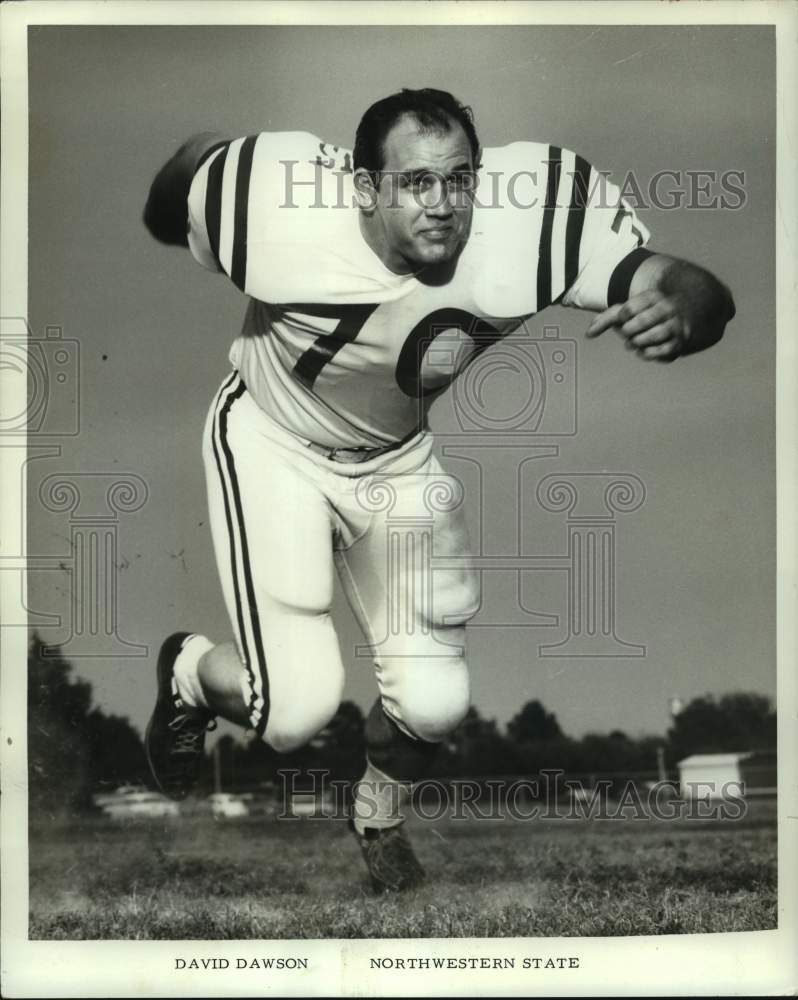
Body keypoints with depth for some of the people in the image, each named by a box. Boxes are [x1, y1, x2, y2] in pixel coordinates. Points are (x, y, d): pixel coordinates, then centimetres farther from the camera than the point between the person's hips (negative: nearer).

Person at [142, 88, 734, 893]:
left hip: (404, 453, 3)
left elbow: (700, 291, -30)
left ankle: (380, 817, 36)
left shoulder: (537, 215, -31)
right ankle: (190, 671, 27)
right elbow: (195, 159, -12)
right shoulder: (277, 208, -34)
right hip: (275, 441, -2)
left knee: (434, 703, -3)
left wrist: (679, 309, -52)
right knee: (296, 710, -12)